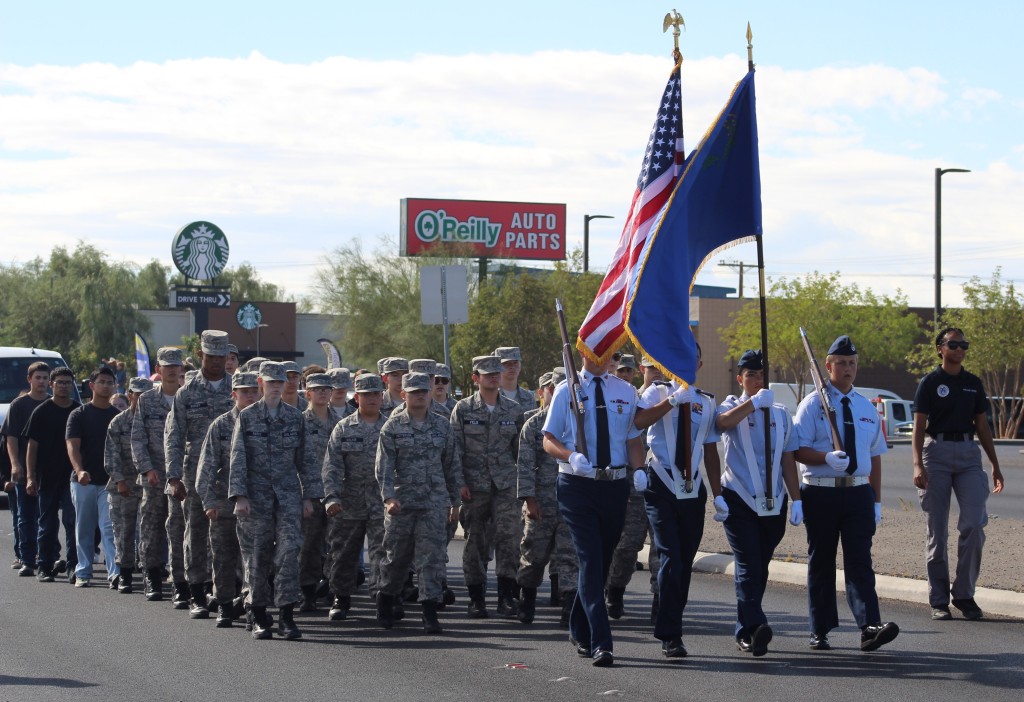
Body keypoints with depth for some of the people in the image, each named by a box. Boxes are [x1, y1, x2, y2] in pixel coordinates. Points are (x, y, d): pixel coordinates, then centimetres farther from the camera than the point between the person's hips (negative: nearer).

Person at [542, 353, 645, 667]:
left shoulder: (626, 391, 9)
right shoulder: (566, 391, 2)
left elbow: (634, 440, 10)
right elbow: (548, 440, 1)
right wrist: (571, 456, -20)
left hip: (615, 485, 4)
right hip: (577, 485, -3)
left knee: (601, 562, 14)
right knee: (591, 562, -13)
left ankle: (580, 632, 32)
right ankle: (600, 643, -17)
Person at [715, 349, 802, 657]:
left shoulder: (780, 414, 14)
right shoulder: (733, 406, 2)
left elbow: (787, 459, 15)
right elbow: (723, 422, -24)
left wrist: (796, 500, 10)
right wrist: (755, 402, -31)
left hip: (773, 503, 4)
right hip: (739, 501, -4)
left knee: (760, 568, 8)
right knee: (748, 565, -14)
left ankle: (746, 631, 18)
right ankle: (754, 627, -24)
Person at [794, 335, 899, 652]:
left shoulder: (867, 408, 13)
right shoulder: (813, 404, -1)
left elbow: (875, 456, 17)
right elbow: (798, 450, -8)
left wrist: (876, 501, 13)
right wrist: (827, 458, -26)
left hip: (858, 493, 3)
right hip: (821, 493, -3)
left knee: (860, 560, -8)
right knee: (821, 562, 6)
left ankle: (870, 627, -19)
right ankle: (820, 631, 14)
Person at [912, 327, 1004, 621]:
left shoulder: (974, 384, 13)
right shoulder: (930, 382, 1)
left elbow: (982, 426, 18)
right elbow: (919, 426, -4)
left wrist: (995, 465, 14)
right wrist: (918, 464, -15)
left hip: (969, 454, 3)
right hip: (937, 452, -3)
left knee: (974, 525, -9)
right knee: (937, 530, 1)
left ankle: (964, 594, 2)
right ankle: (939, 600, 6)